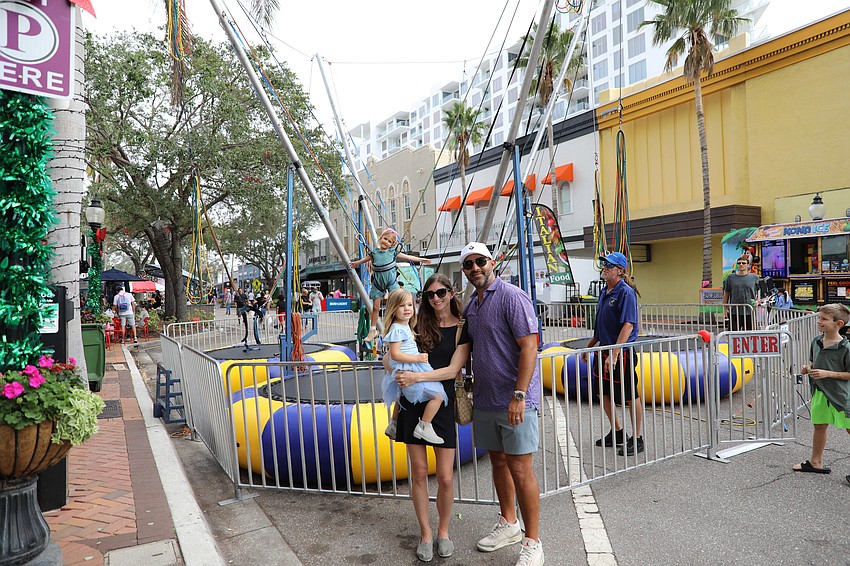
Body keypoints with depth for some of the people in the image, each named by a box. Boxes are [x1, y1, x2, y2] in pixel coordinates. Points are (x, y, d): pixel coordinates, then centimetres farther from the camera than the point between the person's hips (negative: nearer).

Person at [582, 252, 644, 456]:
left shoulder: (626, 292, -15)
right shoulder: (604, 291, 10)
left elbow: (628, 326, -23)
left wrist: (614, 354, -28)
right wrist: (589, 346, 21)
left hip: (622, 352, -9)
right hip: (603, 349, 9)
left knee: (631, 396, 4)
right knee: (604, 392, 17)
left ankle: (637, 439, 18)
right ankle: (616, 432, 34)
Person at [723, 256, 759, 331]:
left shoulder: (754, 277, 6)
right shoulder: (730, 277, 7)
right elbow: (726, 293, 10)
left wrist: (757, 301, -3)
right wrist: (725, 308, 5)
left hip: (749, 312, 0)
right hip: (734, 312, 0)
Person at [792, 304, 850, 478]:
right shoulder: (816, 341, 5)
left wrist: (828, 373, -19)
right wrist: (808, 368, 1)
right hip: (819, 392, 7)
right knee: (819, 426, 17)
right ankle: (816, 462, 31)